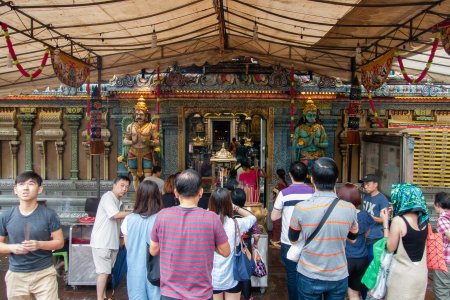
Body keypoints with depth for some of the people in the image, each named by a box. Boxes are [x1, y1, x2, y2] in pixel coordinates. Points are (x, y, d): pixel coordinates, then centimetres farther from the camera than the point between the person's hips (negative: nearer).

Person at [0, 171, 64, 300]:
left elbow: (59, 242, -4)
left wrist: (39, 244, -20)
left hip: (44, 273, -2)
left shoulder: (49, 214, -7)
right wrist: (12, 247, -14)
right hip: (16, 275, 2)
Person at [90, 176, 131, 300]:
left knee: (106, 271, 16)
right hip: (102, 242, -9)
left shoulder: (118, 201, 14)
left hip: (111, 242, 9)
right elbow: (115, 215, -25)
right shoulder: (108, 197, -14)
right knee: (103, 272, -4)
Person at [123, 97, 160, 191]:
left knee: (148, 177, -6)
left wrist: (149, 142, -20)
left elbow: (157, 141, -1)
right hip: (133, 154, 3)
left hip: (146, 154, -2)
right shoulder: (131, 126, 9)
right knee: (135, 177, 7)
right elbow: (124, 141, 8)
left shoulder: (151, 126, 1)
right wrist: (132, 142, -12)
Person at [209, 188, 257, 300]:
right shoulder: (235, 224, -16)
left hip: (212, 278, 2)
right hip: (231, 278, -1)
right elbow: (252, 217, 4)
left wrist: (210, 209, 2)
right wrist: (235, 207, 4)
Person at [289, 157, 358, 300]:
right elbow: (353, 237, 7)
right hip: (339, 277, 2)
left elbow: (293, 238, -1)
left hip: (309, 277, -1)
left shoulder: (301, 208, -19)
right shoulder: (350, 209, -13)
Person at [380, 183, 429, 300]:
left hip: (403, 275, -6)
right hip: (421, 273, 6)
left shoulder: (398, 220, -21)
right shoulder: (423, 218, -1)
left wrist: (385, 222, -9)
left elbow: (390, 248, -13)